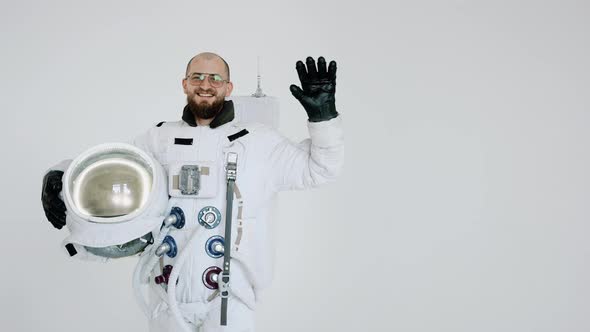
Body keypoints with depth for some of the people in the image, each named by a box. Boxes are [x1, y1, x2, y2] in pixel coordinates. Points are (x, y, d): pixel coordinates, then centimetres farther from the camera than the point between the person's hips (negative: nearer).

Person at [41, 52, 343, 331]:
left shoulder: (257, 142, 4)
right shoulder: (158, 139, 8)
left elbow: (318, 169, 6)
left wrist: (324, 116, -6)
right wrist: (63, 180, -11)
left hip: (230, 294, -2)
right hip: (168, 292, 2)